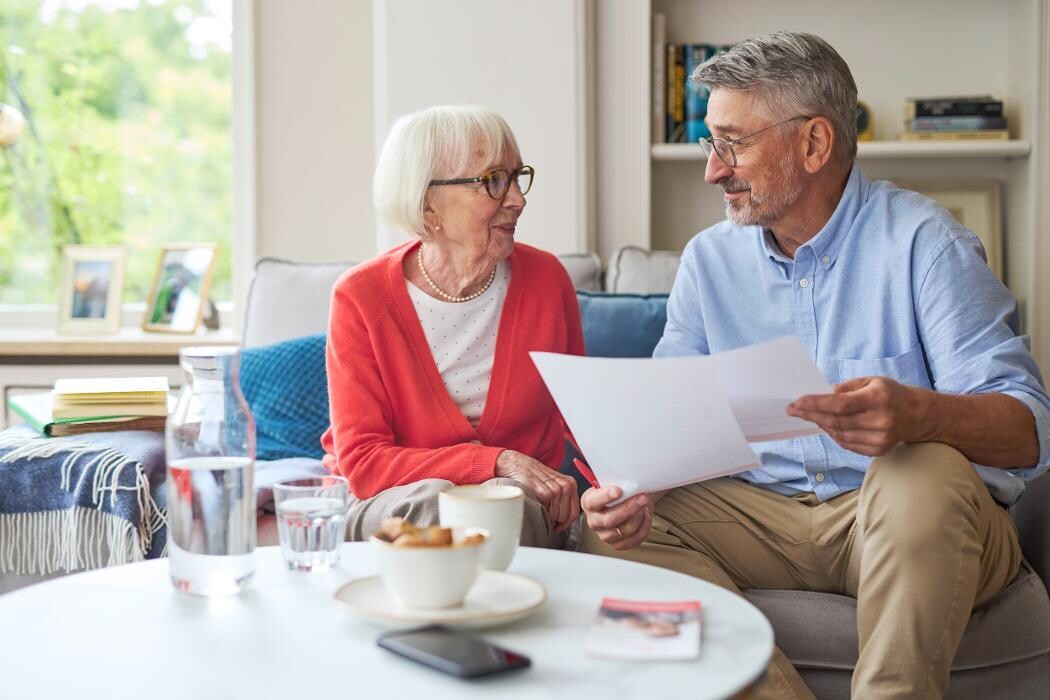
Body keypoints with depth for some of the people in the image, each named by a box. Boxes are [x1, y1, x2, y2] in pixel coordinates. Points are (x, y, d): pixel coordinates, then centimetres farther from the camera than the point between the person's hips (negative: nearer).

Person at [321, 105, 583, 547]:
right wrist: (498, 462, -25)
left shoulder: (546, 278, -3)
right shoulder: (360, 299, -12)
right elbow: (362, 461, -16)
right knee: (430, 501, -35)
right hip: (390, 505, -1)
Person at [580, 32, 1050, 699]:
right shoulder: (710, 259, 8)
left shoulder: (921, 240, -9)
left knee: (924, 474, -36)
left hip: (924, 521, -4)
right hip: (760, 513, 5)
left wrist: (919, 414, -40)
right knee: (616, 525, -17)